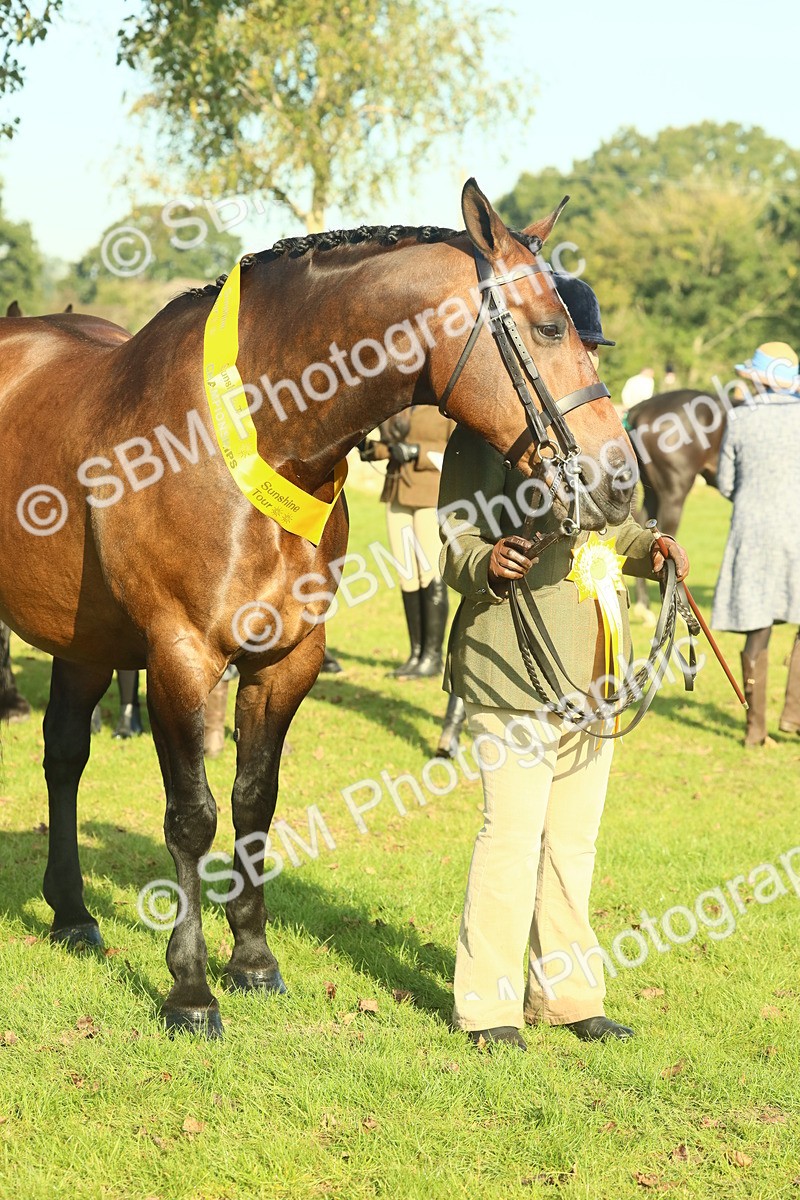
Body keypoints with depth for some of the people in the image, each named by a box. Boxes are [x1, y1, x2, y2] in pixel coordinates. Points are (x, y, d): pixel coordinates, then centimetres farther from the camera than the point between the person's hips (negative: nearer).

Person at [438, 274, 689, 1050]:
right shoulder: (486, 432, -9)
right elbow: (457, 544, -11)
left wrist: (649, 550, 7)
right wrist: (487, 564, -32)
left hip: (591, 661, 8)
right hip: (515, 661, -7)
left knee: (575, 835, 13)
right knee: (514, 831, -6)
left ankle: (566, 992, 23)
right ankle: (488, 1004, 6)